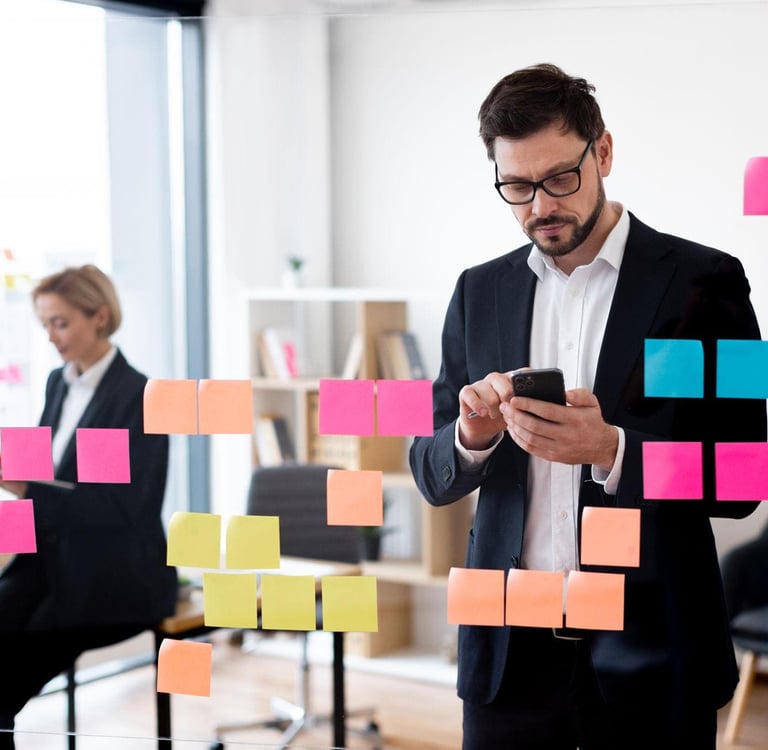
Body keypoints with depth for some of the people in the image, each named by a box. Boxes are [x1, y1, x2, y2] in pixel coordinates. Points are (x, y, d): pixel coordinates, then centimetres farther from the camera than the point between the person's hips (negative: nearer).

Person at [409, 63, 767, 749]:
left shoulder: (702, 281, -5)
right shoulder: (481, 291, 8)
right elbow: (432, 475, 9)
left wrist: (611, 449, -23)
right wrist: (473, 435, -13)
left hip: (648, 657, -3)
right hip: (510, 652, 3)